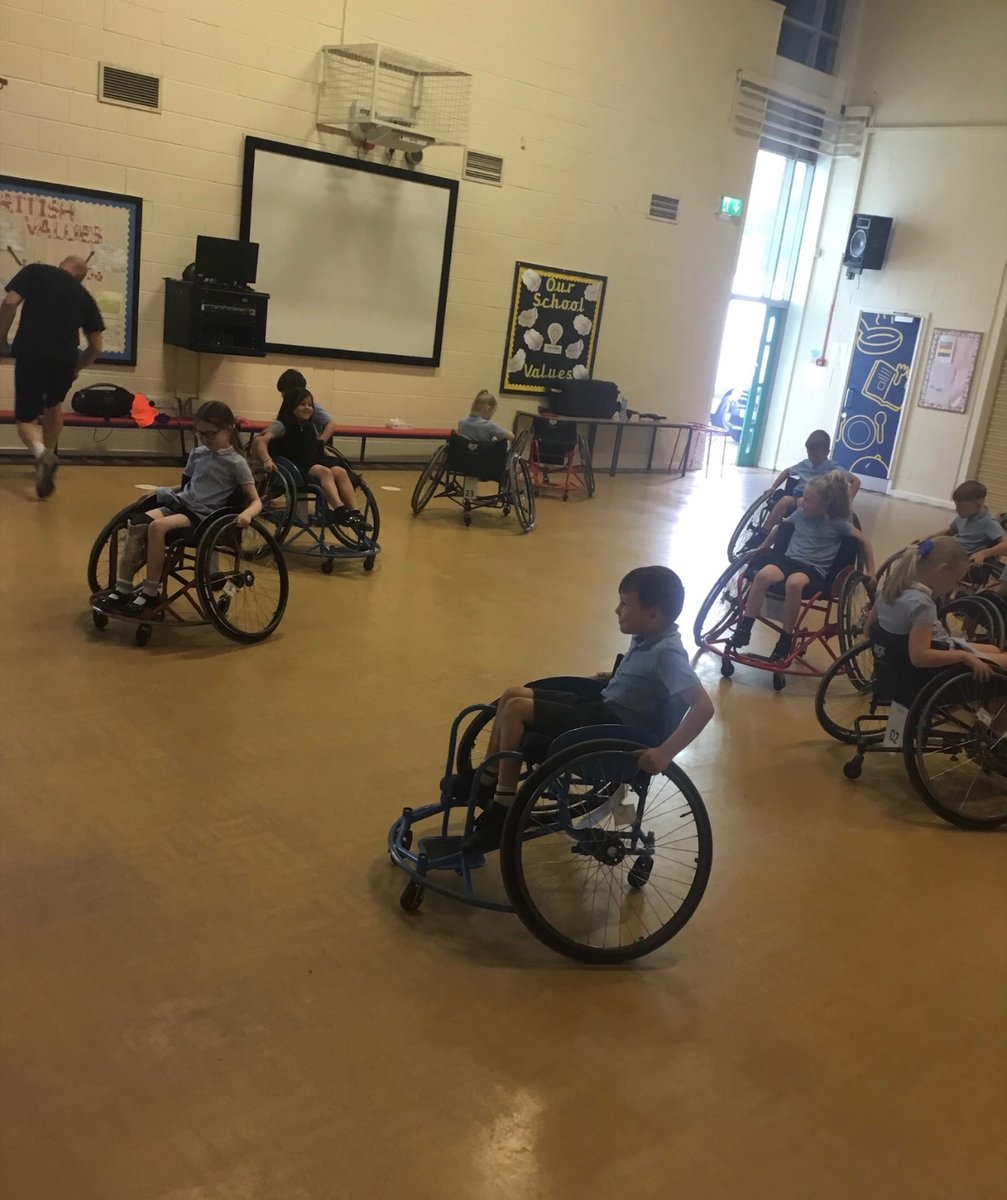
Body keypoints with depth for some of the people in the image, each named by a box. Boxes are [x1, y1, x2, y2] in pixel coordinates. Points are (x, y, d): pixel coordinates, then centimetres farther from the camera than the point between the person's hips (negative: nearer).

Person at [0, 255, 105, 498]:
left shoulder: (35, 271, 10)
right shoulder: (84, 295, 16)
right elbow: (96, 347, 15)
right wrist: (76, 368, 32)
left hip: (31, 355, -2)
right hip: (65, 359, 2)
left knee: (26, 418, 9)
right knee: (53, 406, 32)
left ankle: (42, 453, -21)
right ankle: (49, 456, 32)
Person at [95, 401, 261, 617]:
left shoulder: (236, 462, -5)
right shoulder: (198, 454, 14)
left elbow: (256, 501, -9)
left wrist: (246, 514, -30)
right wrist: (159, 492, 14)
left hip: (204, 514, -6)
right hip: (181, 503, 6)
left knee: (157, 526, -31)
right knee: (137, 524, -20)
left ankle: (151, 593, -23)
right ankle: (122, 589, -14)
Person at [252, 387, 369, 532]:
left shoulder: (311, 427, 23)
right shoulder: (280, 425, 2)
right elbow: (261, 441, -12)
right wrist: (267, 460, -28)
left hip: (314, 464, 6)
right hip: (293, 468, -6)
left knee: (340, 471, -25)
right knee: (325, 472, -34)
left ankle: (355, 514, -34)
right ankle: (340, 512, -49)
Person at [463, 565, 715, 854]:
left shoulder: (667, 652, -22)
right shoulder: (647, 637, 5)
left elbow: (704, 705, -31)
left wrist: (665, 752, -35)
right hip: (603, 706, 10)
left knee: (516, 709, -17)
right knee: (512, 695, 6)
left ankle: (503, 812, -8)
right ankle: (486, 782, 17)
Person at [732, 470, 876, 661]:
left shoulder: (838, 523, 1)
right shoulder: (799, 514, 12)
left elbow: (864, 542, 9)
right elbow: (779, 527, 30)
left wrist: (870, 572, 8)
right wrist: (762, 548, 34)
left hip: (814, 569, -3)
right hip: (789, 559, 3)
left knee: (794, 583, -41)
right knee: (762, 575, -33)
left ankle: (786, 640, -29)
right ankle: (744, 628, -26)